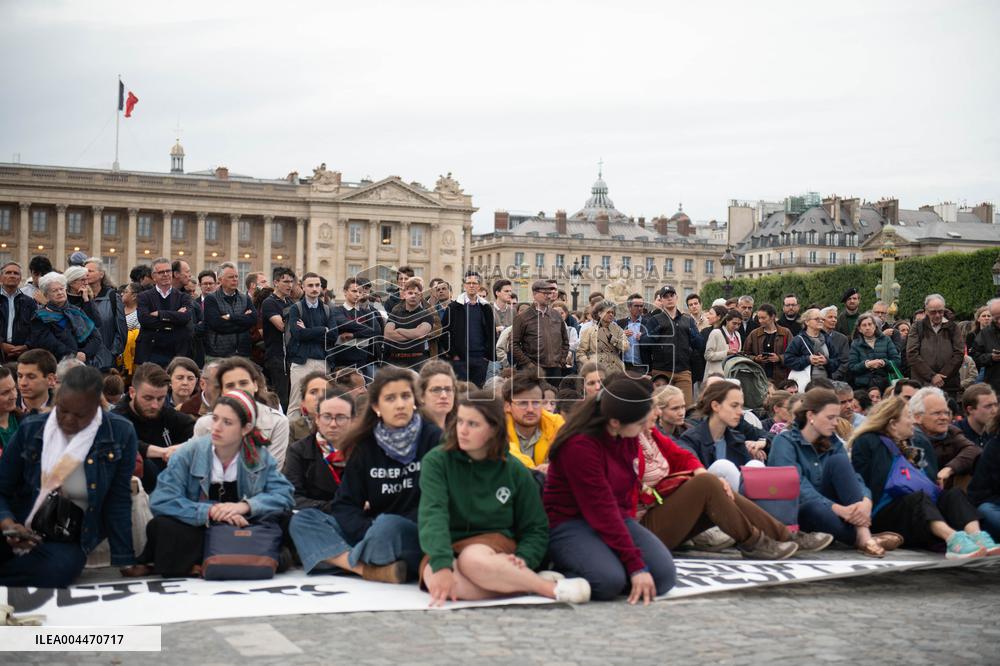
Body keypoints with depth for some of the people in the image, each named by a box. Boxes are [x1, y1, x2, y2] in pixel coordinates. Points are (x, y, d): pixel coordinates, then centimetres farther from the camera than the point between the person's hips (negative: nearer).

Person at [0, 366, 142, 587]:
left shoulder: (120, 435, -5)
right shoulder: (30, 430, 0)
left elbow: (118, 501, -3)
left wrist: (126, 563, -5)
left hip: (71, 539, 0)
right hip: (22, 529, 1)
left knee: (58, 570, -35)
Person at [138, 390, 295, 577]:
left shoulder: (259, 456, -1)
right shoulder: (189, 453, -8)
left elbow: (284, 495, -9)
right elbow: (160, 501, -18)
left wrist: (245, 506, -25)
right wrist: (210, 511, -27)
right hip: (195, 532, -3)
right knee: (161, 526, -32)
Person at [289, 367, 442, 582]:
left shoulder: (434, 439, -1)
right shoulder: (365, 446, 10)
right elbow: (345, 505, 5)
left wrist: (377, 533, -16)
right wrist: (369, 531, -17)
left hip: (420, 537, -5)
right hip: (370, 532, 5)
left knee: (387, 526, -37)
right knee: (303, 520, -13)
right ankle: (370, 570, -29)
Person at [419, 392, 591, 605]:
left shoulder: (515, 471, 3)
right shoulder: (437, 461, -3)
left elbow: (536, 529, 7)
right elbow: (433, 514, -18)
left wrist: (523, 559, -14)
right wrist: (442, 565, -33)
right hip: (447, 552, 1)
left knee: (474, 559, -39)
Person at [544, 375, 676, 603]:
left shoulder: (629, 436, 1)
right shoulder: (579, 445, -23)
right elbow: (602, 510, -25)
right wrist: (635, 565, -26)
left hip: (617, 519, 7)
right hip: (570, 524, -7)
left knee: (664, 576, -18)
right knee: (609, 580, -34)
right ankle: (560, 577, -5)